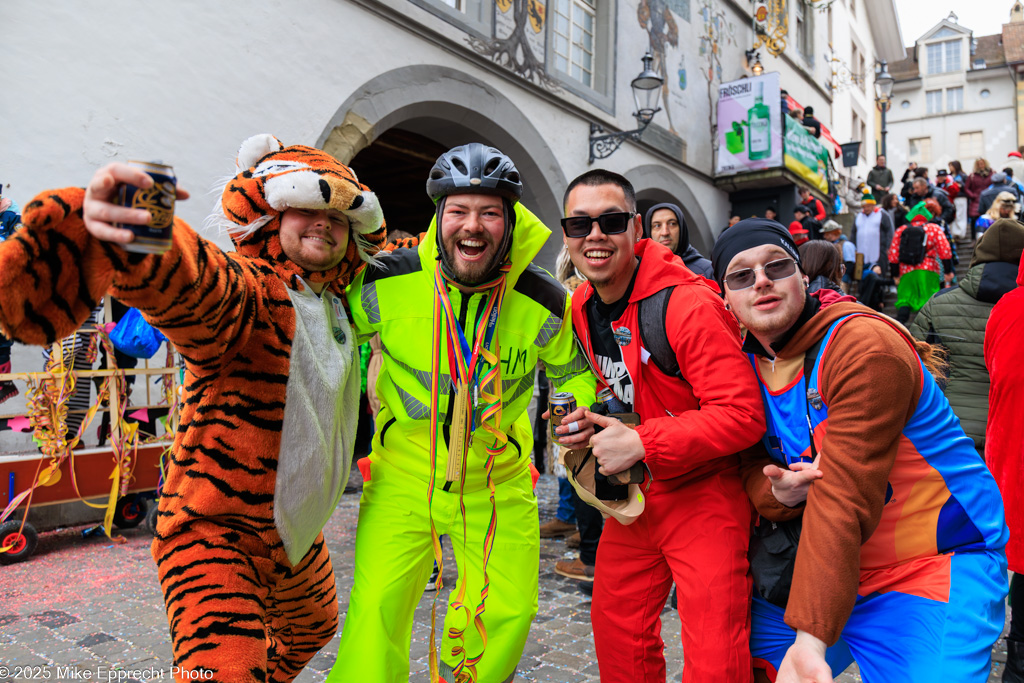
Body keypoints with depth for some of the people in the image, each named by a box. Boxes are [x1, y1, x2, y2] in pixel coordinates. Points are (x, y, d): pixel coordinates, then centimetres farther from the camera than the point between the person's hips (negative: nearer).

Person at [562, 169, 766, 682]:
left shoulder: (689, 305, -23)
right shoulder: (581, 307, 1)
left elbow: (743, 414, -26)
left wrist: (641, 443, -28)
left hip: (704, 492, -7)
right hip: (632, 491, 7)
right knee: (615, 630, 19)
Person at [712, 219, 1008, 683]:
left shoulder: (865, 347, -23)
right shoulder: (748, 361, 0)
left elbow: (844, 498, -31)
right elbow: (752, 468, 1)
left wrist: (810, 638, -34)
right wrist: (777, 492, -24)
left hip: (935, 565, -6)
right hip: (829, 565, 6)